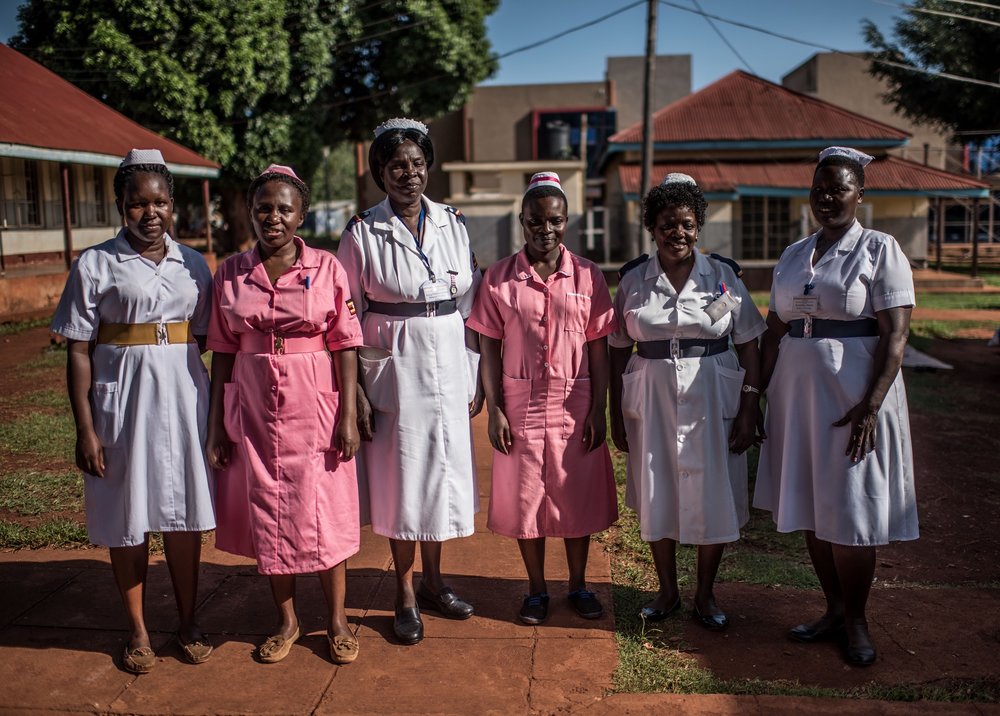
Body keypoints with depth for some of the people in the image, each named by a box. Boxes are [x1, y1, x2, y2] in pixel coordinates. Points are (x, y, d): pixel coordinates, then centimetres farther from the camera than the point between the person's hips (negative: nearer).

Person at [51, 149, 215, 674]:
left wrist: (215, 409, 7)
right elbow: (78, 352, -4)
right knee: (128, 520, 8)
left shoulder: (193, 264, 6)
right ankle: (137, 629, 25)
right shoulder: (96, 265, -3)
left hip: (183, 400, 2)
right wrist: (84, 428, -9)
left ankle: (188, 621, 26)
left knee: (184, 516, 10)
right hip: (123, 402, -2)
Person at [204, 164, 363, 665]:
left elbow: (346, 347, -4)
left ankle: (337, 621, 21)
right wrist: (217, 426, 4)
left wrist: (348, 416, -9)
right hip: (254, 409, 2)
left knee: (323, 511, 4)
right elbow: (222, 352, 5)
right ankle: (286, 621, 28)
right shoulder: (231, 273, 3)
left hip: (315, 407, -2)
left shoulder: (326, 268, -3)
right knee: (268, 513, 10)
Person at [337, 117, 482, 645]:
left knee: (442, 469, 12)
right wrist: (355, 390, -8)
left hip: (448, 367, 3)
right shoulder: (362, 233, -4)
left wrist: (475, 376, 6)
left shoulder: (452, 224, 5)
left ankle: (432, 582, 31)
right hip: (393, 368, -3)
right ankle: (405, 596, 22)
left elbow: (471, 305, 9)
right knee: (401, 477, 5)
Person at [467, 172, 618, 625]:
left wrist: (599, 410, -2)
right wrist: (494, 410, -6)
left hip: (574, 406, 1)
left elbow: (599, 349, 1)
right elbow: (489, 349, -1)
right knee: (525, 497, 8)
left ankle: (578, 585, 29)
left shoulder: (588, 276, 0)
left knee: (577, 496, 10)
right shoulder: (499, 278, -1)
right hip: (520, 404, 0)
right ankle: (536, 589, 26)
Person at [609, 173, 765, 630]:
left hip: (712, 399, -1)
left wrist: (749, 409, -6)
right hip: (651, 400, 1)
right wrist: (616, 416, 3)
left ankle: (705, 595, 24)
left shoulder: (723, 277, 0)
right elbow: (618, 353, 5)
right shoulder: (633, 282, 2)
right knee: (656, 496, 9)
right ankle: (667, 591, 28)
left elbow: (748, 347, 0)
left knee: (712, 498, 5)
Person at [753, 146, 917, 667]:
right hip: (797, 395, 6)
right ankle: (834, 610, 25)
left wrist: (871, 405, -20)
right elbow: (774, 331, 13)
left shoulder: (879, 250, -4)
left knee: (848, 512, 0)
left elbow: (895, 334, -11)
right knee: (810, 509, 10)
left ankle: (856, 622, 18)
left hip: (853, 397, -5)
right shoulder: (793, 256, 12)